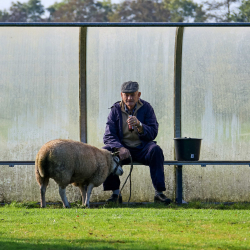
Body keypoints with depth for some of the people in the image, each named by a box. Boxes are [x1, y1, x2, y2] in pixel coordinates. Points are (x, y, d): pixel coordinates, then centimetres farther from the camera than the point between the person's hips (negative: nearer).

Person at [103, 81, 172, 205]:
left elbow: (153, 134, -8)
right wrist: (120, 148, -26)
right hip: (123, 148, 1)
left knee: (155, 150, -32)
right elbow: (108, 136, -6)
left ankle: (159, 193, -31)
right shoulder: (116, 110, 1)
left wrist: (139, 125, -28)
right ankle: (115, 193, -22)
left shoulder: (146, 108, -1)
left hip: (142, 148, -1)